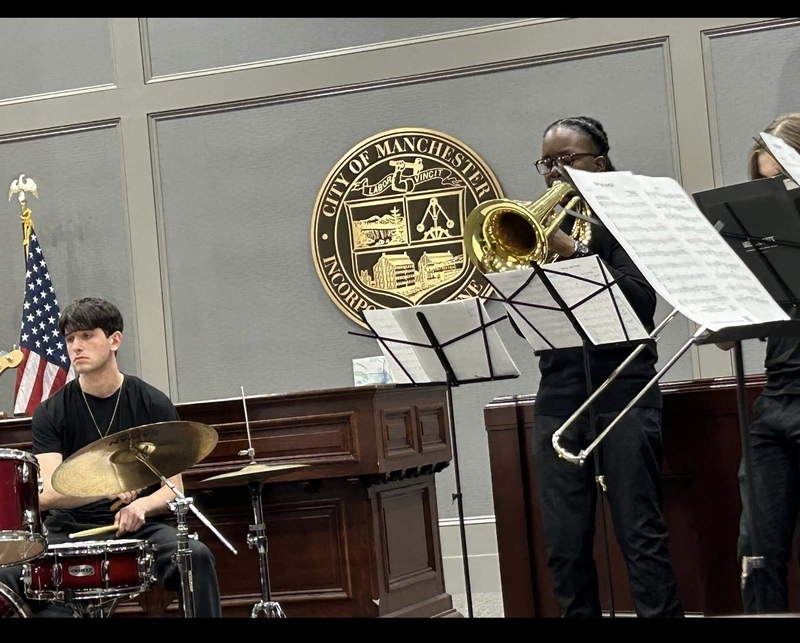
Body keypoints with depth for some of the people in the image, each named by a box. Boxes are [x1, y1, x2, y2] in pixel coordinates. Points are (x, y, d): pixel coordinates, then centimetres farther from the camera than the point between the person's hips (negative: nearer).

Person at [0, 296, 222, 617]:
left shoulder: (154, 405, 3)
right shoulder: (50, 413, 1)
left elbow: (174, 489, 3)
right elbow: (45, 495, -10)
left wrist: (142, 506, -20)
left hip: (139, 526, 0)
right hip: (70, 528, 0)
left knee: (196, 555, -31)